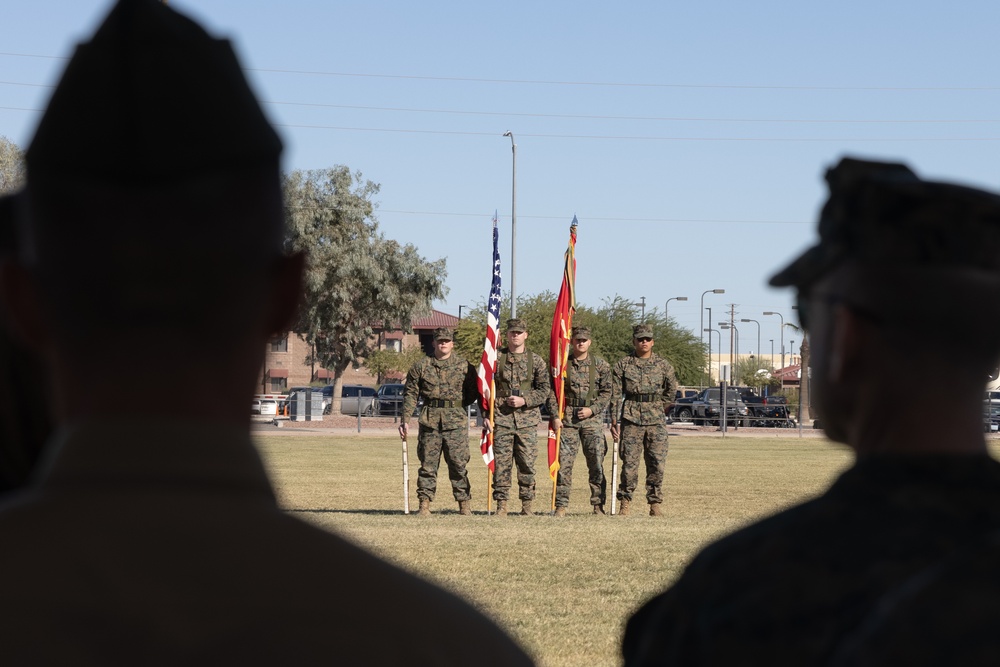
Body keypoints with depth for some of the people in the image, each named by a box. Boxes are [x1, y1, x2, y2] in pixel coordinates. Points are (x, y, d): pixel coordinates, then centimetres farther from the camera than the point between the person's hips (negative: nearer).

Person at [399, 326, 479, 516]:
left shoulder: (464, 366, 7)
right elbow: (410, 394, 8)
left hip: (456, 421, -1)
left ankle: (464, 503, 6)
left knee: (459, 463, -2)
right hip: (429, 419, 1)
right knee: (428, 463, 2)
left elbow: (475, 392, 13)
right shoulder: (421, 366, 8)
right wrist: (405, 420, 1)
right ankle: (424, 503, 6)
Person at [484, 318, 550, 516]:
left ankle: (527, 505, 10)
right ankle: (501, 504, 5)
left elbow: (544, 389, 4)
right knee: (501, 463, -1)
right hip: (501, 418, 0)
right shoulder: (496, 359, 6)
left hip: (527, 419, 0)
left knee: (527, 463, 1)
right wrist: (487, 414, -1)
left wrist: (525, 401, -10)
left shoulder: (536, 361, 7)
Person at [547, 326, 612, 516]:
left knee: (597, 463, 0)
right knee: (564, 462, -3)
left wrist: (592, 409, -8)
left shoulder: (600, 365, 6)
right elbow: (552, 392, 6)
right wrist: (555, 416, -4)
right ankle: (561, 505, 1)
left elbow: (606, 392, 6)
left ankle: (598, 505, 8)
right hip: (567, 419, 0)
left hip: (593, 419, 0)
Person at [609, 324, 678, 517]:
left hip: (656, 421, 1)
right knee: (629, 462, -3)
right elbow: (616, 395, 3)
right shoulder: (623, 365, 5)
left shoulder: (663, 365, 8)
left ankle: (655, 503, 7)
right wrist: (614, 421, -3)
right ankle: (626, 502, 6)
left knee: (657, 464, -1)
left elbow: (672, 390, 21)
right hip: (631, 419, -1)